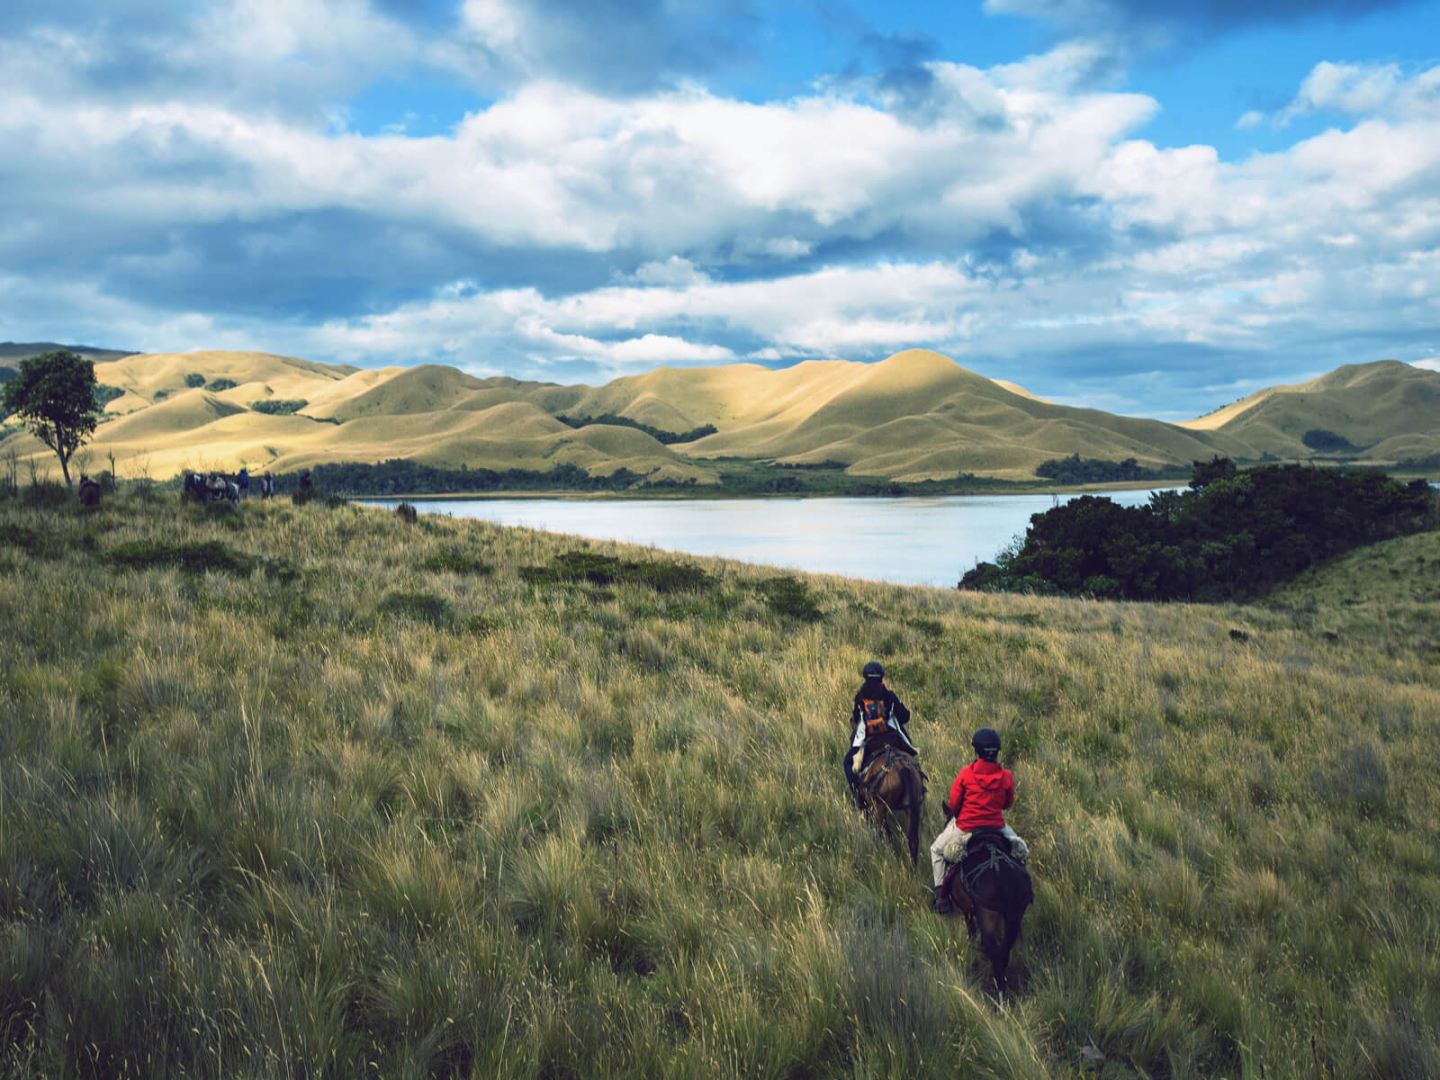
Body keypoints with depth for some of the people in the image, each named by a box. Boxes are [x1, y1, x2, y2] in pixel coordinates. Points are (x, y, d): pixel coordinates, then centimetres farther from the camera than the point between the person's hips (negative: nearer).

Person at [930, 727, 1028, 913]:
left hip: (965, 827, -1)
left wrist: (955, 815, 18)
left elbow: (953, 803, -4)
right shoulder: (1006, 776, -8)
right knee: (1021, 849, 27)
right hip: (997, 826, 1)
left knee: (937, 850, 21)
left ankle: (941, 895, 15)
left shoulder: (966, 773, -13)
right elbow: (1008, 804, 7)